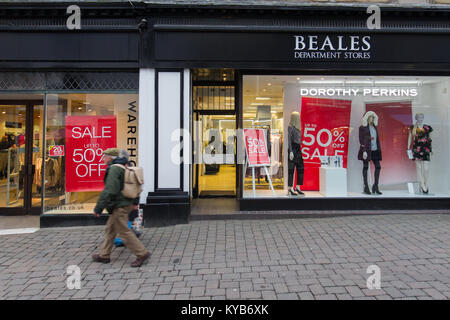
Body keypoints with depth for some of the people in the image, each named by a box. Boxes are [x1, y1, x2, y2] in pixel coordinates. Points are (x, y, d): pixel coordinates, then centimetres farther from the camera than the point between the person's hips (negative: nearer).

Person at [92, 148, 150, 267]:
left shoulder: (114, 169, -18)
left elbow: (109, 191, -25)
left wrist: (99, 208, -20)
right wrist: (134, 202, 25)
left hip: (119, 207, -10)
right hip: (126, 203, 10)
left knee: (124, 232, -2)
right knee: (110, 229, 18)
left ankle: (142, 253, 4)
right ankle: (104, 255, 28)